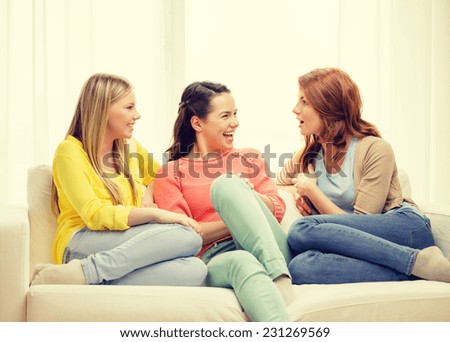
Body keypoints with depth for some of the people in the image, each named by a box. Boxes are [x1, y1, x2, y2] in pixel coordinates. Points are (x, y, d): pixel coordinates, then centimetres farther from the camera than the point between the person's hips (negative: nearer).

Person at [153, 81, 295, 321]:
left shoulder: (249, 158, 25)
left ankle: (281, 280, -40)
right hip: (216, 258, -2)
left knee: (226, 183, -25)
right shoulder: (170, 173, 15)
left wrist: (246, 195, -8)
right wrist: (237, 220, -9)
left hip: (271, 254, 3)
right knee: (244, 263, -42)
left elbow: (278, 211, 13)